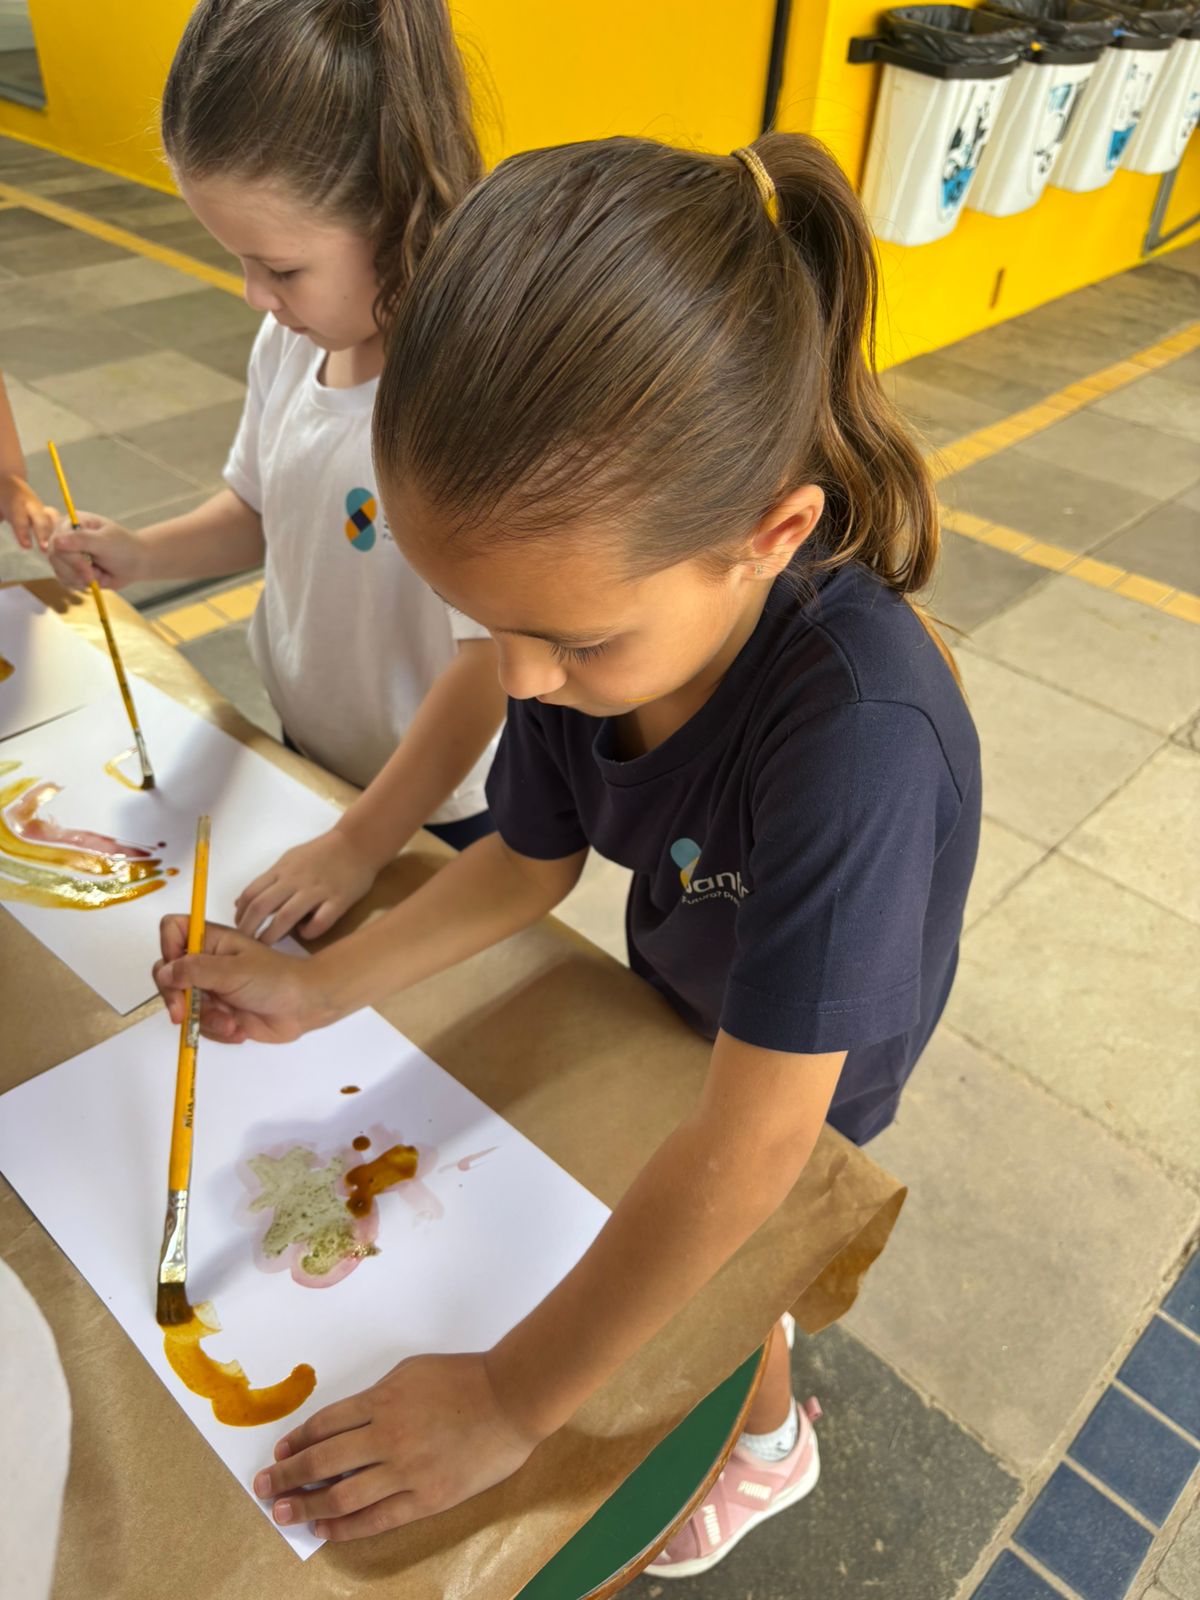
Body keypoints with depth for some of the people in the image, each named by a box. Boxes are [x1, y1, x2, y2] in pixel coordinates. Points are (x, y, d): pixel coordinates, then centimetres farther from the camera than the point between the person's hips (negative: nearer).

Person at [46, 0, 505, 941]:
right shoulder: (291, 339, -6)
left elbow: (493, 659, -28)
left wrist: (361, 843, -23)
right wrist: (143, 555, -9)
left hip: (439, 811, -7)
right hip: (307, 754, 7)